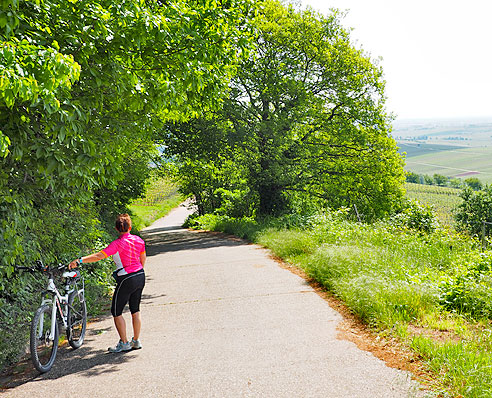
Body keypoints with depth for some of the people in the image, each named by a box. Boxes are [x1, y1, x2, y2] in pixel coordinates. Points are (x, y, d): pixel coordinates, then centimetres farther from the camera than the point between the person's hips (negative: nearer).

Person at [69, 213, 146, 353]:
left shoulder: (118, 244, -18)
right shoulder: (139, 240, 1)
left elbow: (99, 256, -27)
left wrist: (79, 260, -30)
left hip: (127, 280, -7)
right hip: (140, 276, 7)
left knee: (116, 312, 7)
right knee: (135, 310, 18)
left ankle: (124, 343, 10)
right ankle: (136, 341, 24)